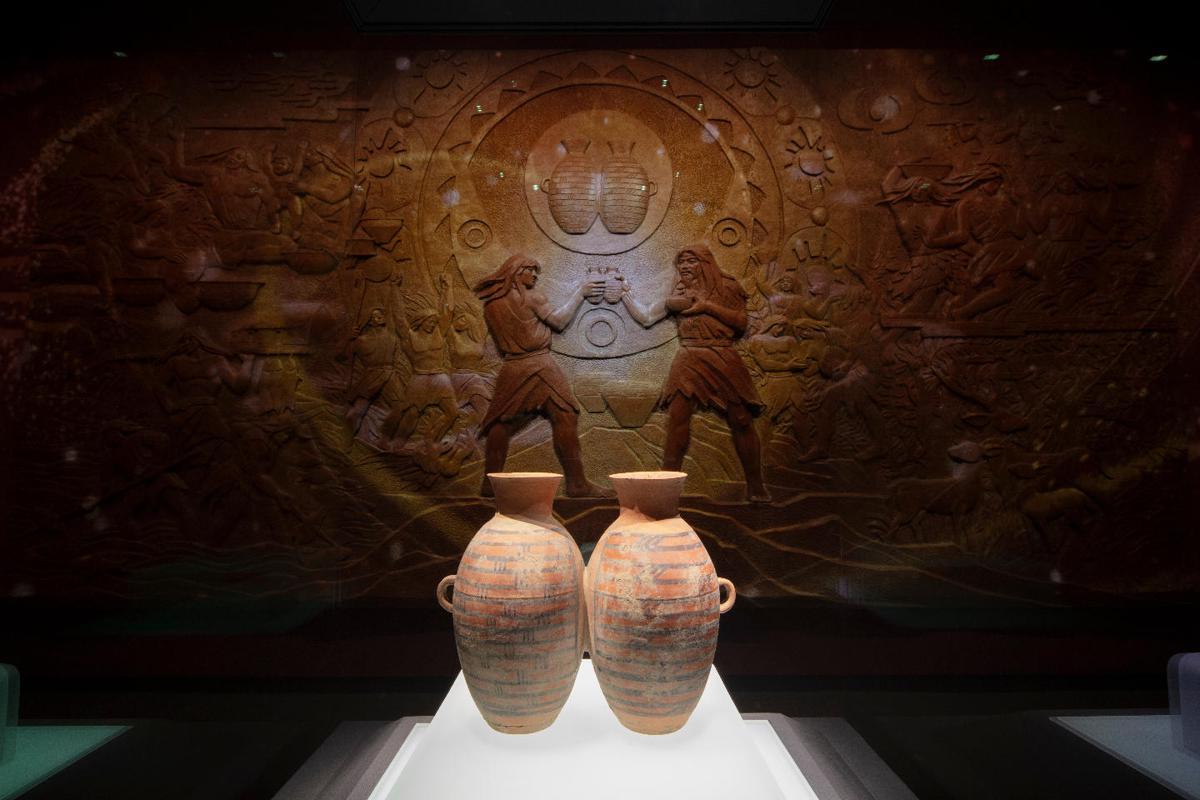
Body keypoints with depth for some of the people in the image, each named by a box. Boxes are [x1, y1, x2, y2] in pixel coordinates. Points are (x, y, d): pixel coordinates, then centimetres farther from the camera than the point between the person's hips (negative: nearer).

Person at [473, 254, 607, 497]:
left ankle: (490, 483, 11)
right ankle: (577, 483, -3)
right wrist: (579, 293, 11)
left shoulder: (490, 303, 10)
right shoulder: (530, 296, -3)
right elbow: (559, 322, 3)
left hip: (511, 369, 5)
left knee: (500, 425, 11)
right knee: (564, 421, -2)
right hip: (539, 366, -5)